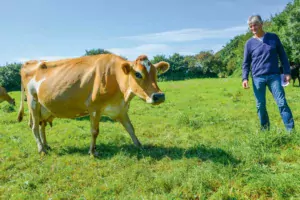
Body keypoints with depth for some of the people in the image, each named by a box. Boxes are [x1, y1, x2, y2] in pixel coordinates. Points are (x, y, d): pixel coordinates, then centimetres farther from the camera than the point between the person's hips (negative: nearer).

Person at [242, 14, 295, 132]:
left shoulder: (273, 37, 6)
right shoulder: (249, 43, 4)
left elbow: (282, 55, 10)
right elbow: (246, 63, 7)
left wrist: (287, 72, 3)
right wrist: (245, 78, -6)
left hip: (274, 76, 0)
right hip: (257, 78, 0)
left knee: (282, 102, -4)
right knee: (260, 105, 4)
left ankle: (291, 130, 1)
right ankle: (265, 128, 20)